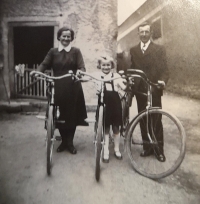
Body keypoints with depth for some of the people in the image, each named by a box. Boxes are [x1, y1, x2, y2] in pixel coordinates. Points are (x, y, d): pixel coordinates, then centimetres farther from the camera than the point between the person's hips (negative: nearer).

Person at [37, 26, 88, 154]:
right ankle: (64, 140, 26)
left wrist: (79, 72, -30)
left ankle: (70, 142, 20)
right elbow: (45, 64, 0)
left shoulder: (76, 51, 5)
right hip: (58, 87, 1)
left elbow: (82, 67, -6)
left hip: (73, 87, -1)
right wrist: (37, 71, -21)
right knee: (60, 115, 6)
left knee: (72, 114, 4)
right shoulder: (53, 52, 9)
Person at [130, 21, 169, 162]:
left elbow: (165, 69, -4)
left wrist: (162, 81, -23)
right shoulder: (133, 50, 12)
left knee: (156, 121, 4)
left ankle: (159, 149, 17)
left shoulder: (160, 49, 3)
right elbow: (132, 69, 11)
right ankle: (147, 147, 22)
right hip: (140, 90, 3)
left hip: (154, 90, -3)